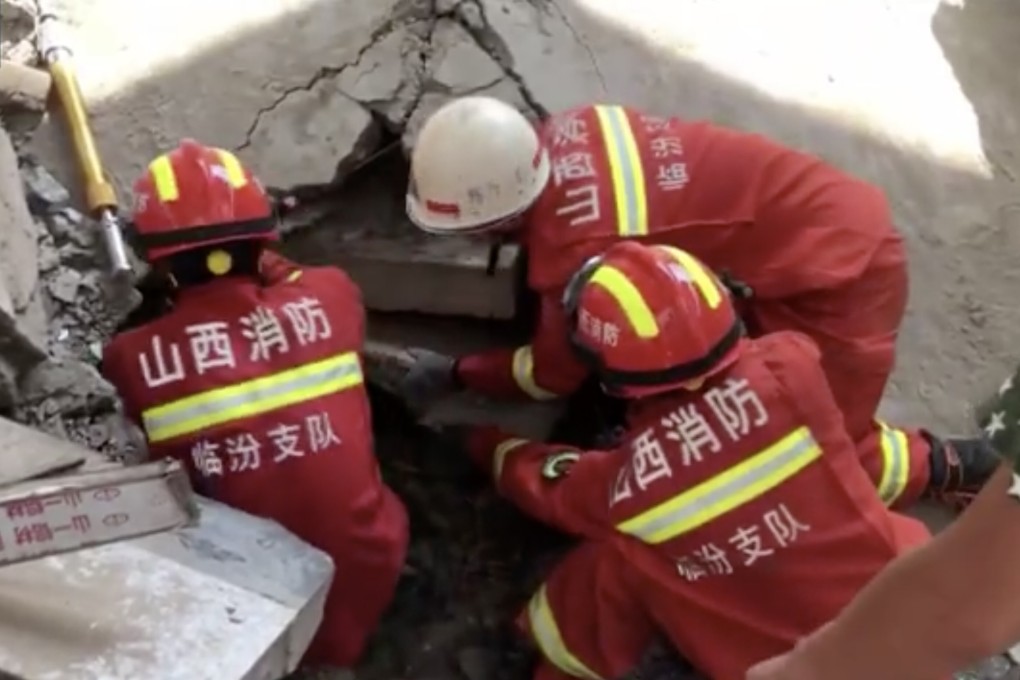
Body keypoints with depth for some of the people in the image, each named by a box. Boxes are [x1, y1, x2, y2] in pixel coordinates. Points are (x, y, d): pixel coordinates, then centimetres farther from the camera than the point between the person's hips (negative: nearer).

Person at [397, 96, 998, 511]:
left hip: (833, 271, -8)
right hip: (833, 213, 8)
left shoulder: (579, 251, -28)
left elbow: (553, 374, -7)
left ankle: (950, 466, 17)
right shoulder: (559, 136, -9)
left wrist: (454, 374, 5)